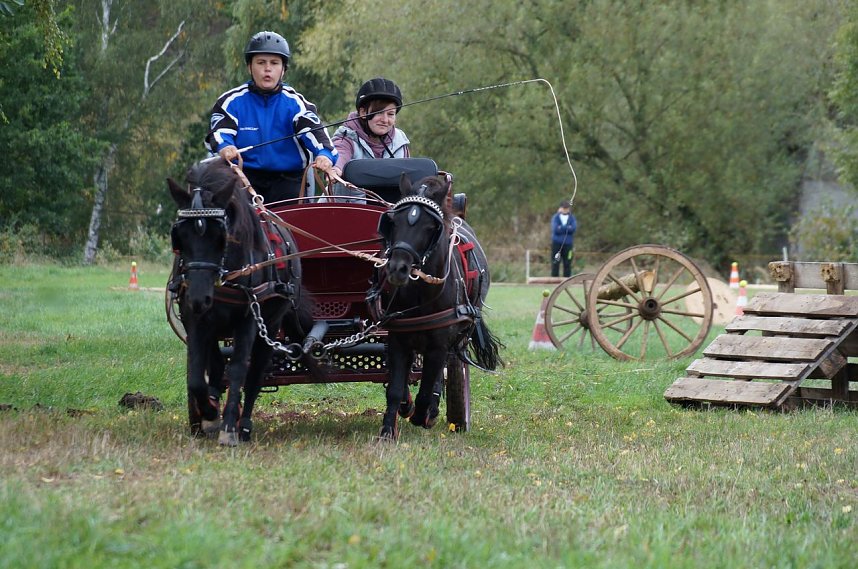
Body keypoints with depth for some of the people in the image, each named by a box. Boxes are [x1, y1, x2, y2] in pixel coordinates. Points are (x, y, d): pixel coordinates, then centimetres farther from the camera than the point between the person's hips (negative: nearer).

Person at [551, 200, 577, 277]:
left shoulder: (572, 218, 9)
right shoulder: (555, 217, 5)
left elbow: (574, 228, -9)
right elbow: (555, 229, -11)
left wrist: (561, 228, -11)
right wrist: (567, 228, -9)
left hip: (568, 243, 1)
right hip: (557, 243, -1)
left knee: (567, 264, 1)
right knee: (555, 263, -2)